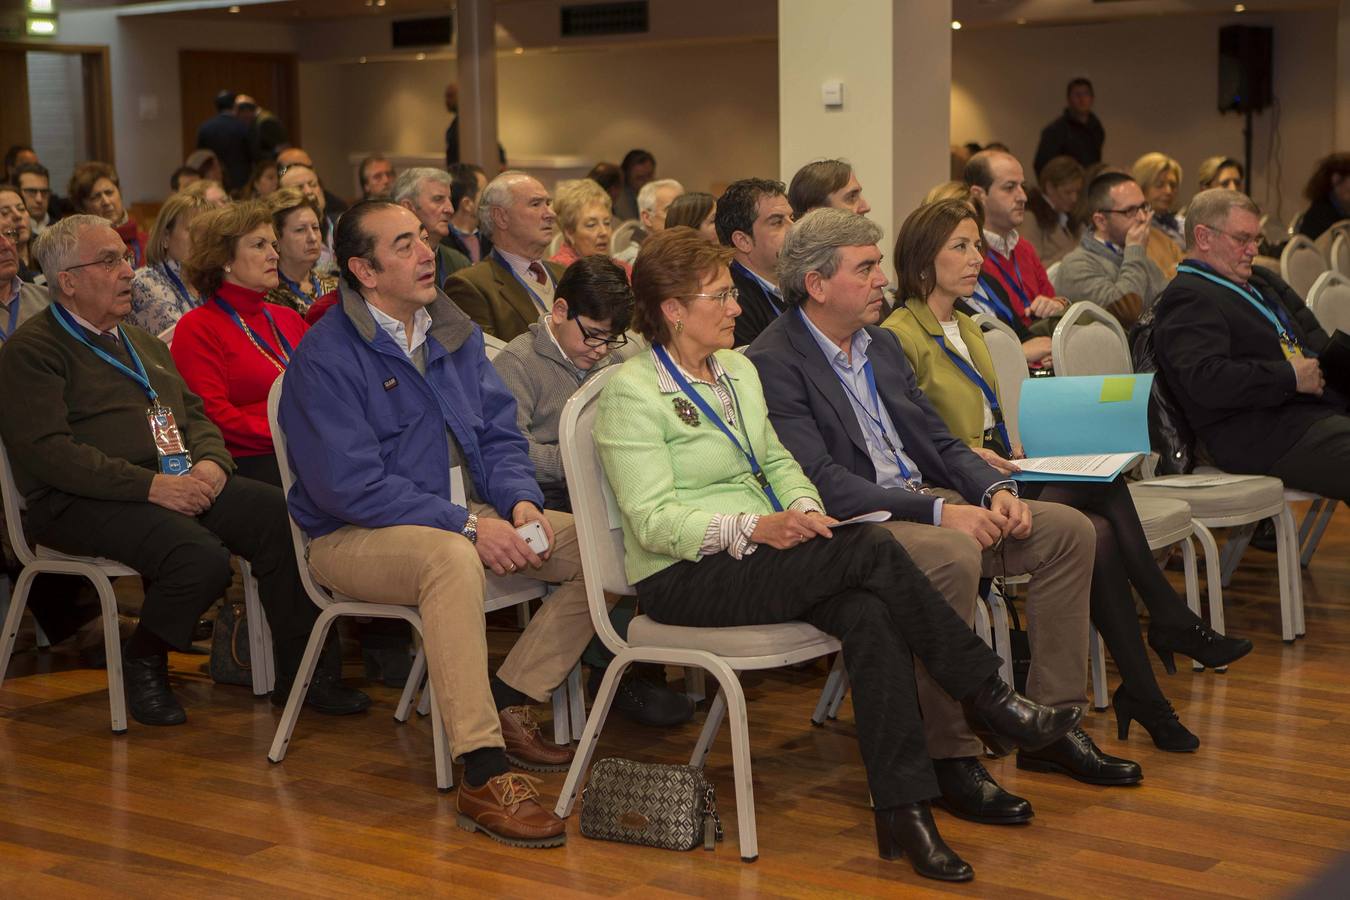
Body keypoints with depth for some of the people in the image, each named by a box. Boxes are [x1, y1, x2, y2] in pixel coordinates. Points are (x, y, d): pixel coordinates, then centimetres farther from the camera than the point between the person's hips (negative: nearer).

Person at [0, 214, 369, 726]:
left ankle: (303, 672, -8)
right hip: (83, 501, -7)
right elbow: (47, 450, -14)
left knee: (280, 516, -18)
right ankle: (143, 665, -4)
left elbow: (196, 414, 23)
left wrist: (210, 462, -2)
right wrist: (149, 486, -22)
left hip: (178, 481, 7)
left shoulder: (143, 343, 25)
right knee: (202, 558, -33)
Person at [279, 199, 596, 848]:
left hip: (472, 517, 7)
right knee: (452, 558, -40)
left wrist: (521, 502, -11)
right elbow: (350, 486, -21)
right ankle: (484, 774, -38)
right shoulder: (325, 357, -14)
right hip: (355, 538, -7)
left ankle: (509, 698, 0)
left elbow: (500, 435, 11)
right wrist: (467, 525, -25)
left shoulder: (455, 332, 9)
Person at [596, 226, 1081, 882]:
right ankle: (988, 697, -15)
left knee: (867, 614, -27)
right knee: (872, 550, -27)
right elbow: (653, 521, -16)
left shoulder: (738, 370, 16)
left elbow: (777, 460, 21)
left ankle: (903, 809, -30)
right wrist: (756, 528, -27)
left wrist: (804, 508, -3)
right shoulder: (632, 394, -8)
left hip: (757, 551, 7)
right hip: (682, 580, -7)